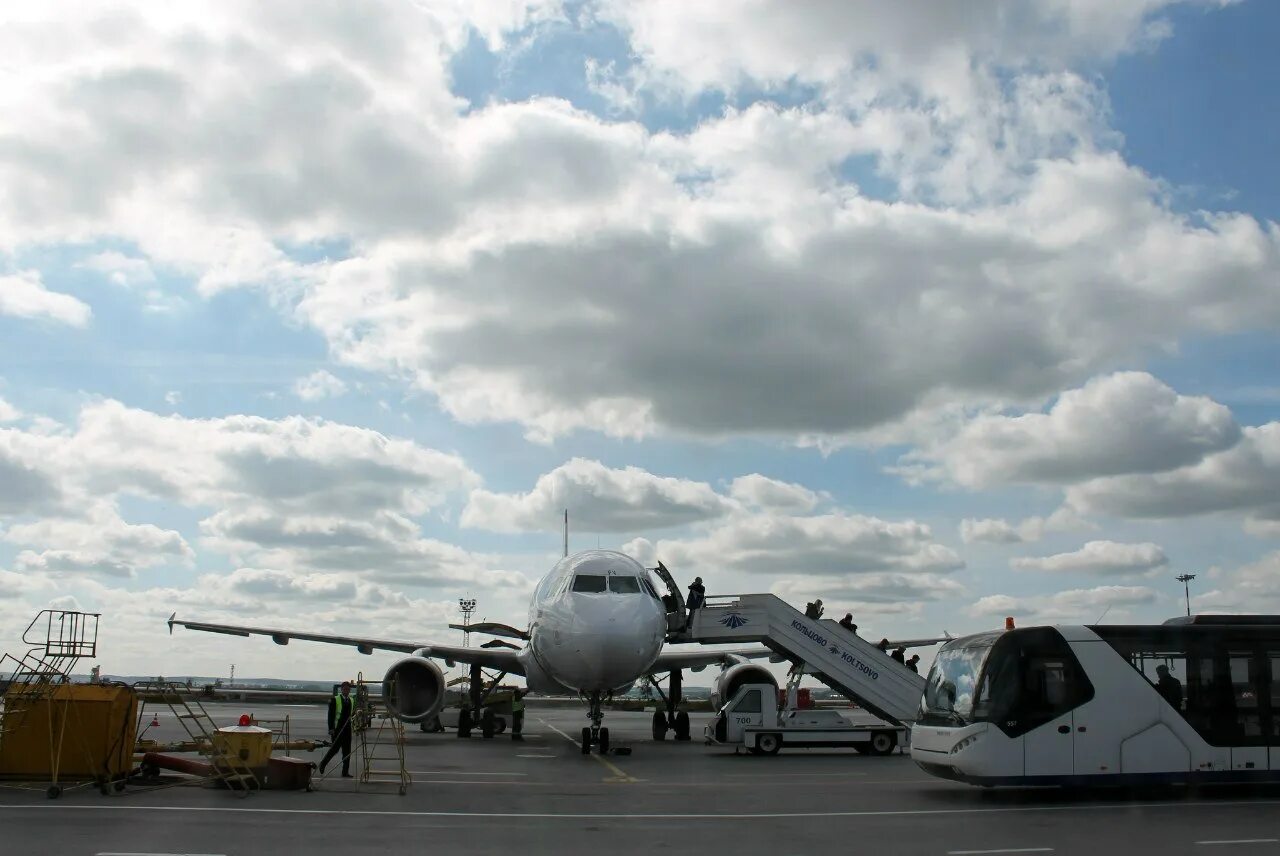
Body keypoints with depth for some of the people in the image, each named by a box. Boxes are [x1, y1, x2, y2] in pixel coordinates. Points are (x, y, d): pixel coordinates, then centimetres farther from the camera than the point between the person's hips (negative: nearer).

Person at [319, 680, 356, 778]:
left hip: (347, 728, 5)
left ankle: (345, 772, 5)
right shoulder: (335, 700, -3)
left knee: (347, 751, 2)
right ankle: (323, 764, 20)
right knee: (335, 748, -4)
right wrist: (331, 729, -14)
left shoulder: (352, 700, 13)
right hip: (337, 728, -5)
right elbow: (331, 715, -8)